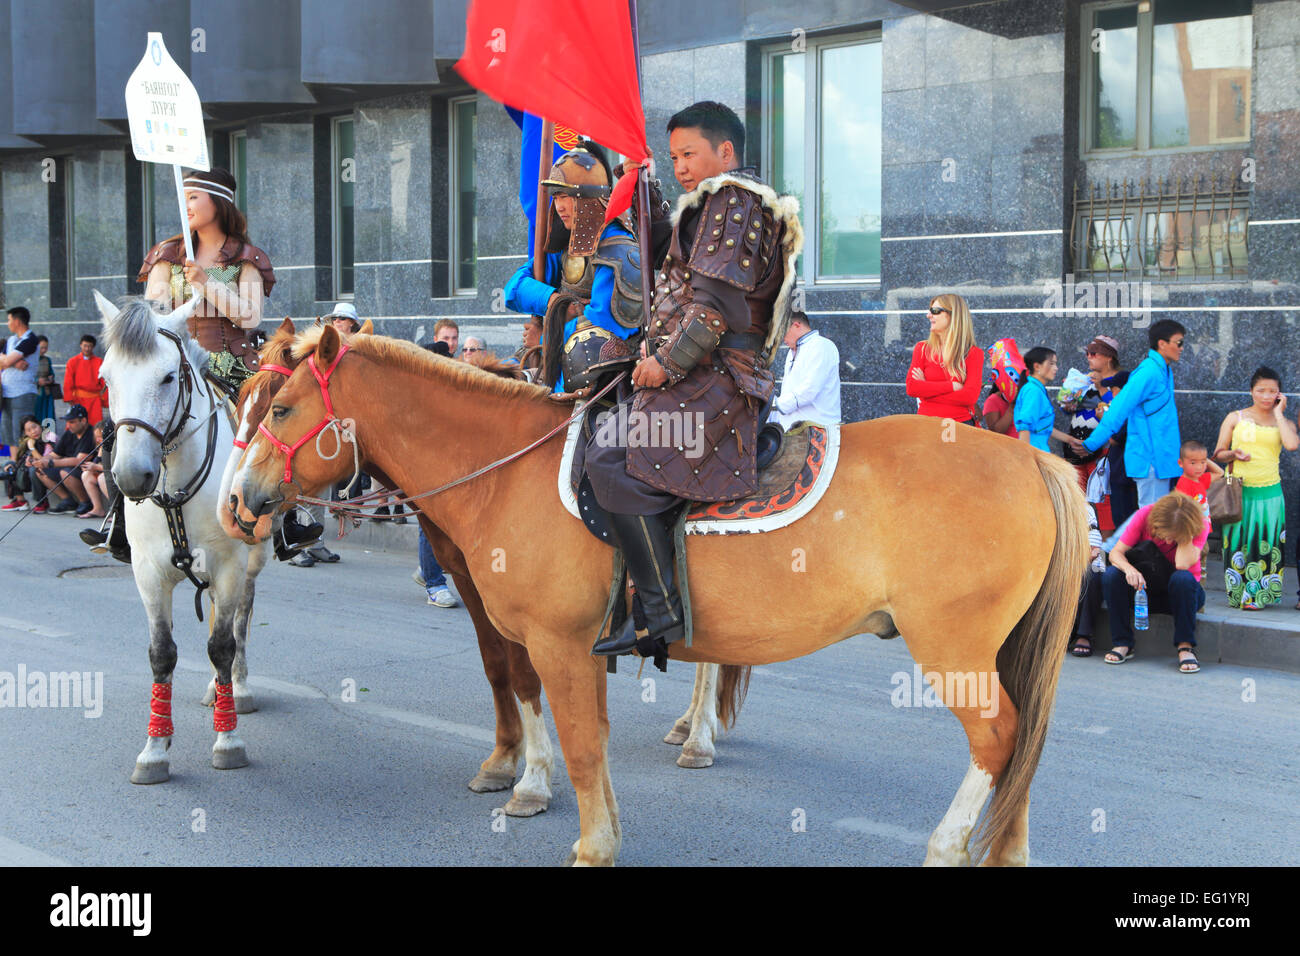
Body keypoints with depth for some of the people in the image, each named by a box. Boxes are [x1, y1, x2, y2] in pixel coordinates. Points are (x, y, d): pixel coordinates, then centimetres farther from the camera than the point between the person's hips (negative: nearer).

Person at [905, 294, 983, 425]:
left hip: (961, 423, -1)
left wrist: (926, 389, -3)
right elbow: (911, 388, -1)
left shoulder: (974, 354, 6)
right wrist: (952, 386, -6)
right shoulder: (922, 349, 13)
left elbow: (970, 397, -6)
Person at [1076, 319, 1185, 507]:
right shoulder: (1148, 373, -16)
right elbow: (1119, 410, -19)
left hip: (1161, 459, 9)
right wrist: (1091, 444, -21)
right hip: (1150, 460, -9)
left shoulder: (1164, 371, 15)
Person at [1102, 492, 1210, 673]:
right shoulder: (1145, 515, -15)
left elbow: (1182, 565, -33)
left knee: (1183, 578, -37)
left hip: (1180, 592, -2)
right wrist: (1129, 569, -36)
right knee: (1111, 575, -26)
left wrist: (1184, 533, -31)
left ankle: (1185, 646, -27)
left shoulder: (1201, 525, -19)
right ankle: (1122, 643, -18)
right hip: (1144, 588, 2)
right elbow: (1116, 552, -16)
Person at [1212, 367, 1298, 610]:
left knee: (1265, 544, 0)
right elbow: (1217, 454, 9)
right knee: (1237, 543, -2)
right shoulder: (1235, 418, 8)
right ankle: (1237, 593, 9)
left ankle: (1258, 595, 10)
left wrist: (1278, 413, -5)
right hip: (1238, 491, -1)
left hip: (1269, 492, 1)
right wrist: (1233, 454, -13)